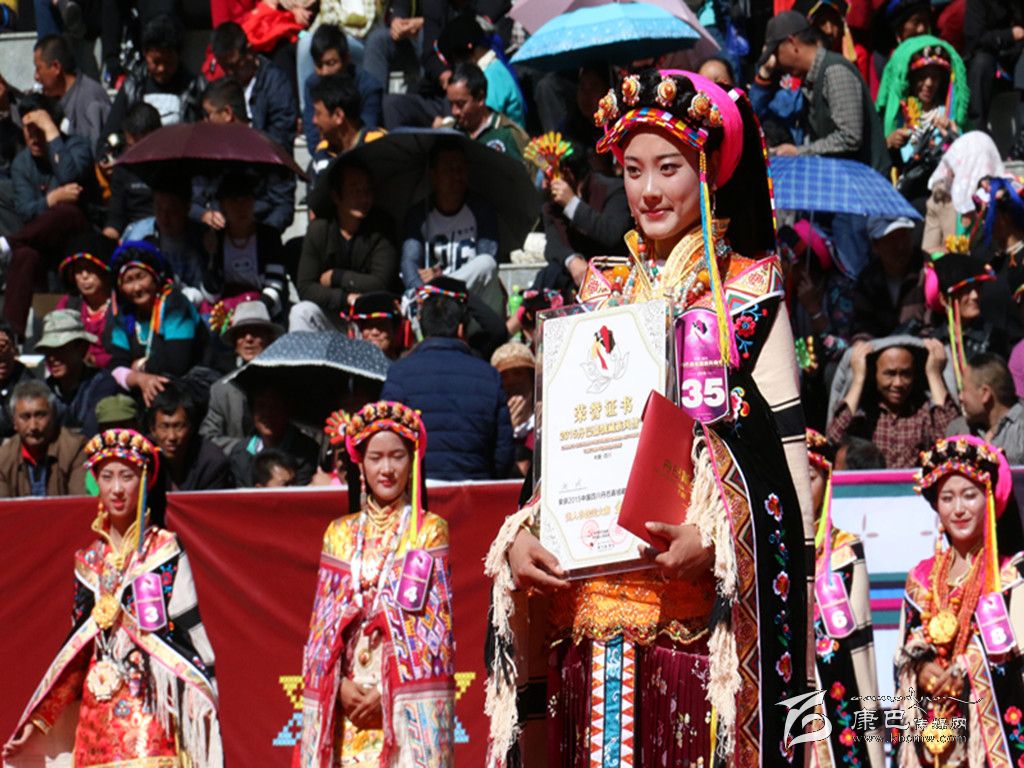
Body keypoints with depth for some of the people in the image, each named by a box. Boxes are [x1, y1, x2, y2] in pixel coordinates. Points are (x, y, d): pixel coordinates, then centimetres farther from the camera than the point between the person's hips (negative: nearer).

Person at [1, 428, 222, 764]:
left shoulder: (166, 550, 2)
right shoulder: (89, 560, 14)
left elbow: (189, 633, -1)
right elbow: (76, 646, 18)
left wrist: (203, 702, -11)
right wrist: (37, 721, 15)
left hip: (151, 708, -4)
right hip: (97, 709, 4)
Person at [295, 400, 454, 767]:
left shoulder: (430, 530, 5)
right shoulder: (340, 534, 14)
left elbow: (435, 623, -2)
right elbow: (324, 620, 11)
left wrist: (389, 691, -10)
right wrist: (340, 685, -5)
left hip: (408, 702, -3)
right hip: (347, 695, 3)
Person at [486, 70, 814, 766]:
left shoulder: (749, 289, 5)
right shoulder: (603, 295, 18)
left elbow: (787, 443, -2)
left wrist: (713, 539, -16)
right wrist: (522, 536, 0)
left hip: (702, 605, -4)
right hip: (589, 598, 4)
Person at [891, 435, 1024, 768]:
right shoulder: (922, 578, 14)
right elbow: (903, 656, 17)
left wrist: (964, 678, -15)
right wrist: (920, 671, -5)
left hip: (993, 726, -4)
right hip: (931, 736, 4)